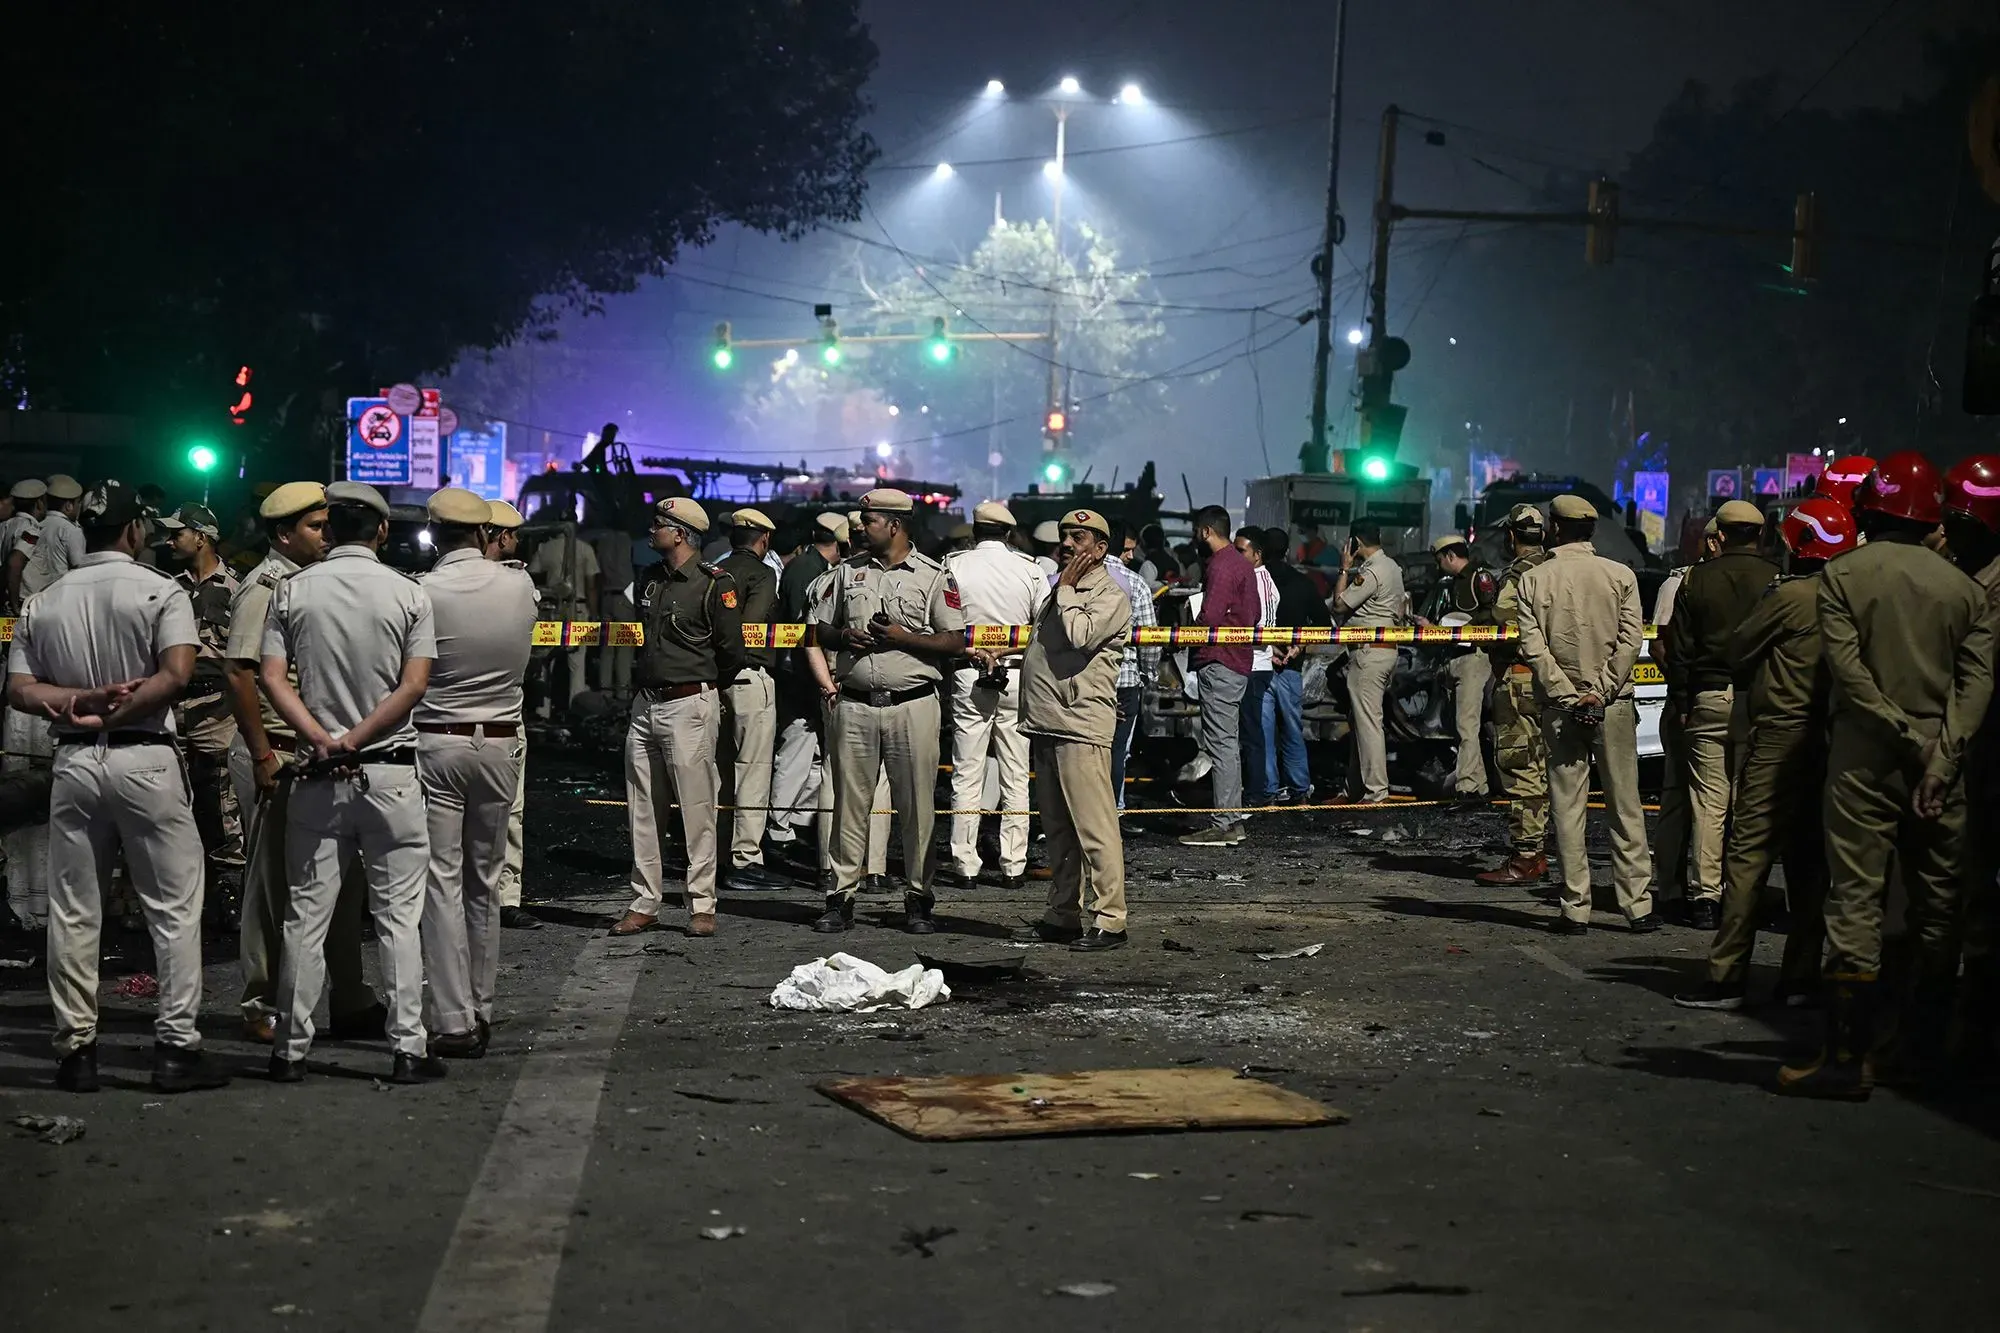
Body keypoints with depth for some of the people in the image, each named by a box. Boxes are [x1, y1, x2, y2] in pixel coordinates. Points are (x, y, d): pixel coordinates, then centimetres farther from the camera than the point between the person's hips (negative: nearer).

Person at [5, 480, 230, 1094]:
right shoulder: (160, 592, -3)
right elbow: (176, 674, -16)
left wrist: (84, 699, -7)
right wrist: (110, 714, -9)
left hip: (73, 762, 4)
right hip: (144, 757, -4)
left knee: (73, 911, 9)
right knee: (175, 905, 2)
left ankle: (76, 1048, 11)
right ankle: (176, 1047, 0)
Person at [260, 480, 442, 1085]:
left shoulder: (293, 590, 3)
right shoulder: (408, 593, 0)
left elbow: (272, 678, -6)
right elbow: (413, 685, -8)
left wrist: (322, 739, -12)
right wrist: (356, 738, -9)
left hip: (318, 773, 1)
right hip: (391, 770, -1)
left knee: (306, 914, 6)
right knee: (399, 914, 3)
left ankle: (291, 1049, 10)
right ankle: (408, 1049, 2)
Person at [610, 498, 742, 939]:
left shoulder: (715, 584, -9)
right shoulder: (650, 579, 14)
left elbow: (731, 651, -5)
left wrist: (700, 688, 7)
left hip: (690, 705, -7)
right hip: (645, 704, 7)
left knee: (697, 811, -4)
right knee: (642, 811, 8)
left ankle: (702, 906, 2)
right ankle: (645, 903, 14)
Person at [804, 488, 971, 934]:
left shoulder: (934, 575, 2)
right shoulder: (849, 571, 14)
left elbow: (955, 642, -3)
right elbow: (817, 630, 18)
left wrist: (902, 637, -13)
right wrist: (844, 636, -3)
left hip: (912, 703, -3)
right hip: (854, 704, 3)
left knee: (917, 805, 0)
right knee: (850, 802, 4)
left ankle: (918, 898, 8)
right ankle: (841, 897, 10)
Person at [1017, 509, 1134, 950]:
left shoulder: (1110, 596, -5)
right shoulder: (1059, 593, 22)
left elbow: (1079, 636, -22)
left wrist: (1067, 590, -10)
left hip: (1082, 727, -9)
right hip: (1046, 725, 9)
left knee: (1094, 828, -10)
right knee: (1058, 829, 13)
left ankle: (1108, 920, -8)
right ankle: (1064, 914, 20)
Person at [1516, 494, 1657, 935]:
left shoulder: (1532, 580, 0)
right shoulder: (1620, 575, 0)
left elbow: (1532, 647, -9)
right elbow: (1629, 641, -7)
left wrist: (1568, 695, -8)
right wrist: (1601, 691, -7)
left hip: (1560, 707, 0)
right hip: (1614, 705, 0)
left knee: (1567, 805, 3)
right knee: (1625, 806, 5)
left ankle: (1576, 909, 2)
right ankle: (1637, 905, 5)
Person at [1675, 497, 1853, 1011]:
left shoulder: (1790, 596, -13)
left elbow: (1737, 654, -4)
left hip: (1780, 738, -7)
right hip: (1826, 740, 7)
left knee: (1748, 853, -5)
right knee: (1809, 860, 11)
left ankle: (1727, 977, -6)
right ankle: (1800, 976, 13)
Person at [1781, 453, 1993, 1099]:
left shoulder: (1843, 574, -1)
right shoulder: (1962, 586, 8)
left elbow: (1848, 668, -11)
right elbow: (1977, 678, -3)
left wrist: (1908, 737, -10)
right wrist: (1941, 753, -10)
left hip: (1864, 755, -3)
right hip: (1936, 762, 3)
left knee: (1855, 898, -4)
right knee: (1936, 903, 11)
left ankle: (1848, 1055, -7)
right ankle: (1925, 1046, 18)